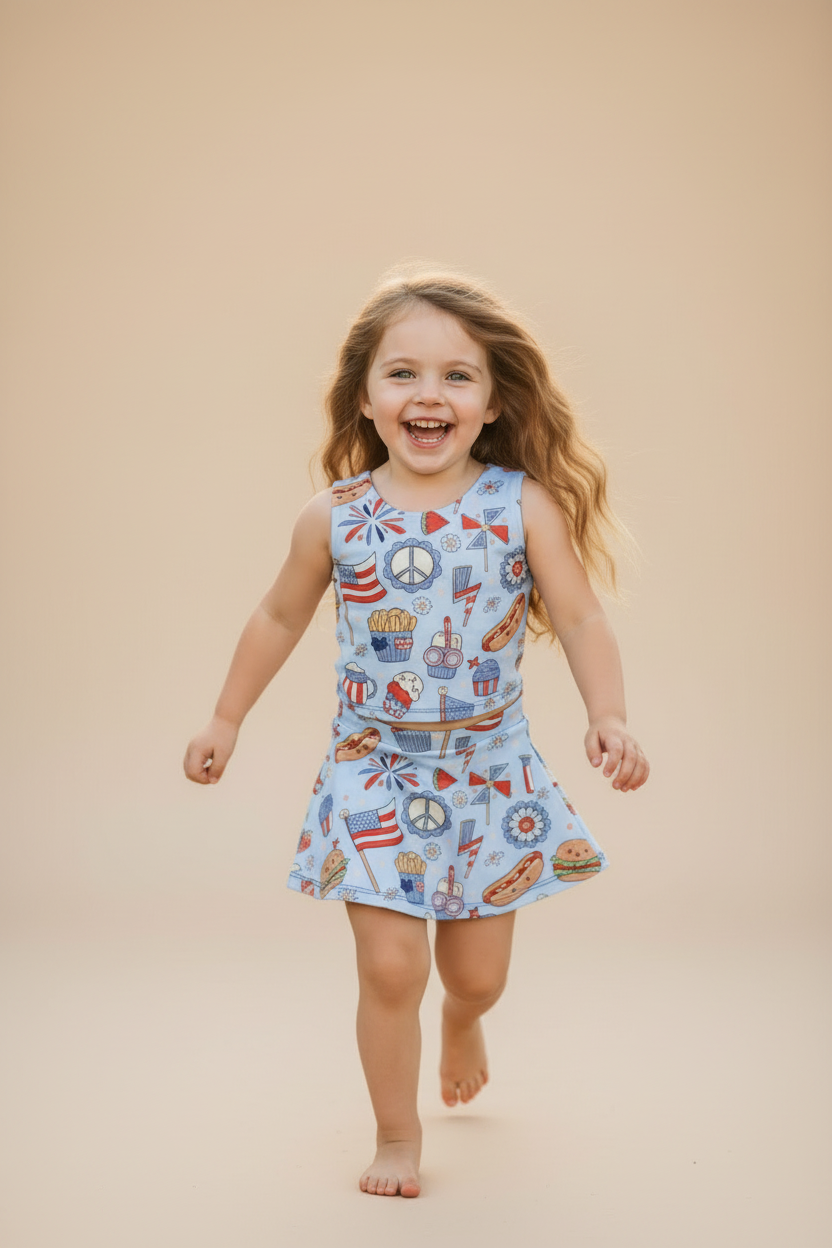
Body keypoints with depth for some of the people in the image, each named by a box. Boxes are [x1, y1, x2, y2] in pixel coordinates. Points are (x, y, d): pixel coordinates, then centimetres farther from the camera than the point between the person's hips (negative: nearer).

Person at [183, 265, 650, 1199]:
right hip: (376, 776, 0)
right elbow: (280, 617, 7)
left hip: (491, 773, 1)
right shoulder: (333, 517, -8)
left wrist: (607, 716, -24)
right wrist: (226, 718, 12)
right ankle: (397, 1134, 21)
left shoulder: (524, 505, -12)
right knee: (389, 967, -3)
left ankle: (462, 1022, 51)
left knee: (477, 971, 13)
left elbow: (579, 616, -9)